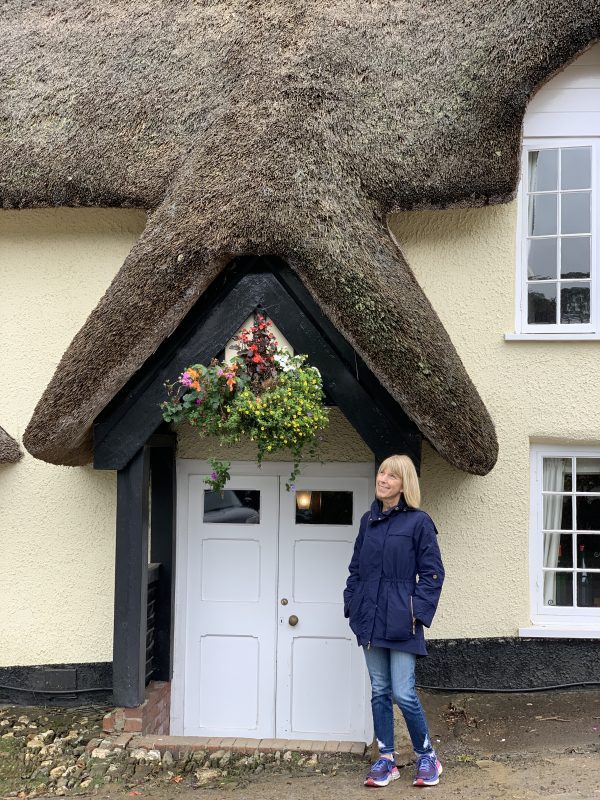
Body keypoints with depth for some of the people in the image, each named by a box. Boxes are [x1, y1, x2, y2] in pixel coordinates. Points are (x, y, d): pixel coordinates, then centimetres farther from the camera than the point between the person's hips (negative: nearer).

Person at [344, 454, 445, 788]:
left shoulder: (418, 522, -6)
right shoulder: (368, 520, 10)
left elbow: (432, 572, -6)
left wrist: (418, 611, -13)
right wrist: (352, 603, 8)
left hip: (401, 622, -5)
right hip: (370, 620, 6)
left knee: (404, 694, -5)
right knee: (380, 692, 11)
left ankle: (427, 757, 17)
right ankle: (386, 760, 23)